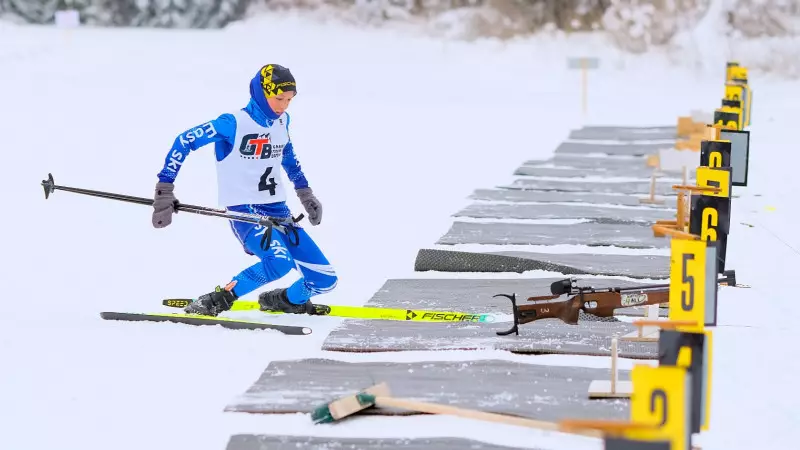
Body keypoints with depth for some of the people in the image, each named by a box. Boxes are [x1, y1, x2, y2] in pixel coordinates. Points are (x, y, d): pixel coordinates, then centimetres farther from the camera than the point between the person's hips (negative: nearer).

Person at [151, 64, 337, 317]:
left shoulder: (281, 122, 9)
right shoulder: (234, 124, -12)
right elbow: (185, 141, -12)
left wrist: (305, 193, 30)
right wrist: (165, 190, -15)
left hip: (278, 212, 7)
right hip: (244, 212, -7)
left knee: (325, 281, 0)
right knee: (279, 263, -35)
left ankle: (282, 301, 28)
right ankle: (217, 301, -19)